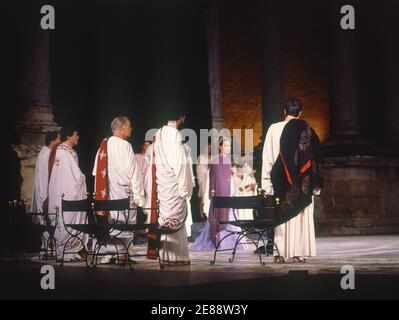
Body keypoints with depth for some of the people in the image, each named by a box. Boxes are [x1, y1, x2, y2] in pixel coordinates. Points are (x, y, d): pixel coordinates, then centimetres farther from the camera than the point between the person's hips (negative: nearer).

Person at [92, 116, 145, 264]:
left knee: (109, 220, 10)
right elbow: (133, 173, -12)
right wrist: (138, 196, -10)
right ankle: (121, 253, -2)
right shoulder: (125, 146, -11)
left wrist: (100, 193, 18)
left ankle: (107, 253, 9)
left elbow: (97, 172, 11)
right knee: (124, 223, -1)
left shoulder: (103, 146, 8)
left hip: (106, 190, 6)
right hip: (123, 191, -6)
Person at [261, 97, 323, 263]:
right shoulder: (307, 130, -2)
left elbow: (267, 157, -2)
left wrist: (266, 181, 3)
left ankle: (280, 253, 3)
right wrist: (316, 182, 6)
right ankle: (299, 253, 2)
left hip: (281, 181, 0)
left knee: (281, 216, 6)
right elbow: (317, 156, 0)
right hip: (303, 182, 0)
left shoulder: (274, 129, -2)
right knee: (301, 217, 5)